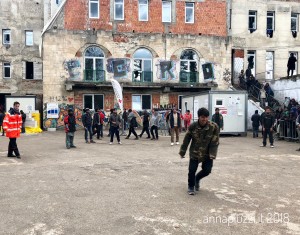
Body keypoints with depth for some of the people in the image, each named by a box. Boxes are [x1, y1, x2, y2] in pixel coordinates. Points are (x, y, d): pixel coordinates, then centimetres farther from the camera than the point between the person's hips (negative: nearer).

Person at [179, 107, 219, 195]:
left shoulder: (214, 127, -17)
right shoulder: (193, 126, -13)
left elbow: (215, 142, -12)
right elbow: (186, 140, -2)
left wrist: (212, 154, -18)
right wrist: (182, 151, 3)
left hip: (207, 154, 0)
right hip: (194, 153, 0)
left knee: (207, 170, -1)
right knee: (192, 170, -2)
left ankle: (197, 178, 33)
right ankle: (191, 187, 24)